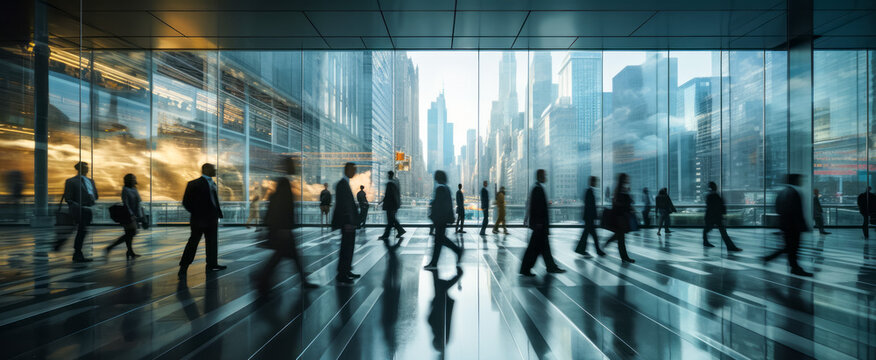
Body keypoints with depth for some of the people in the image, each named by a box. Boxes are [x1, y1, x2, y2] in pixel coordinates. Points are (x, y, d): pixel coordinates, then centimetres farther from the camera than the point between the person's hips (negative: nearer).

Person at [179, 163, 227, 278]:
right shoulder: (194, 184, -7)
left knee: (212, 243, 12)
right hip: (199, 220, -6)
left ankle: (212, 264, 22)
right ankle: (183, 268, 6)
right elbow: (186, 202, -7)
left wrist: (218, 214, 8)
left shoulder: (213, 184, 13)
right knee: (193, 243, -2)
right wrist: (197, 213, -9)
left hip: (212, 220, 7)